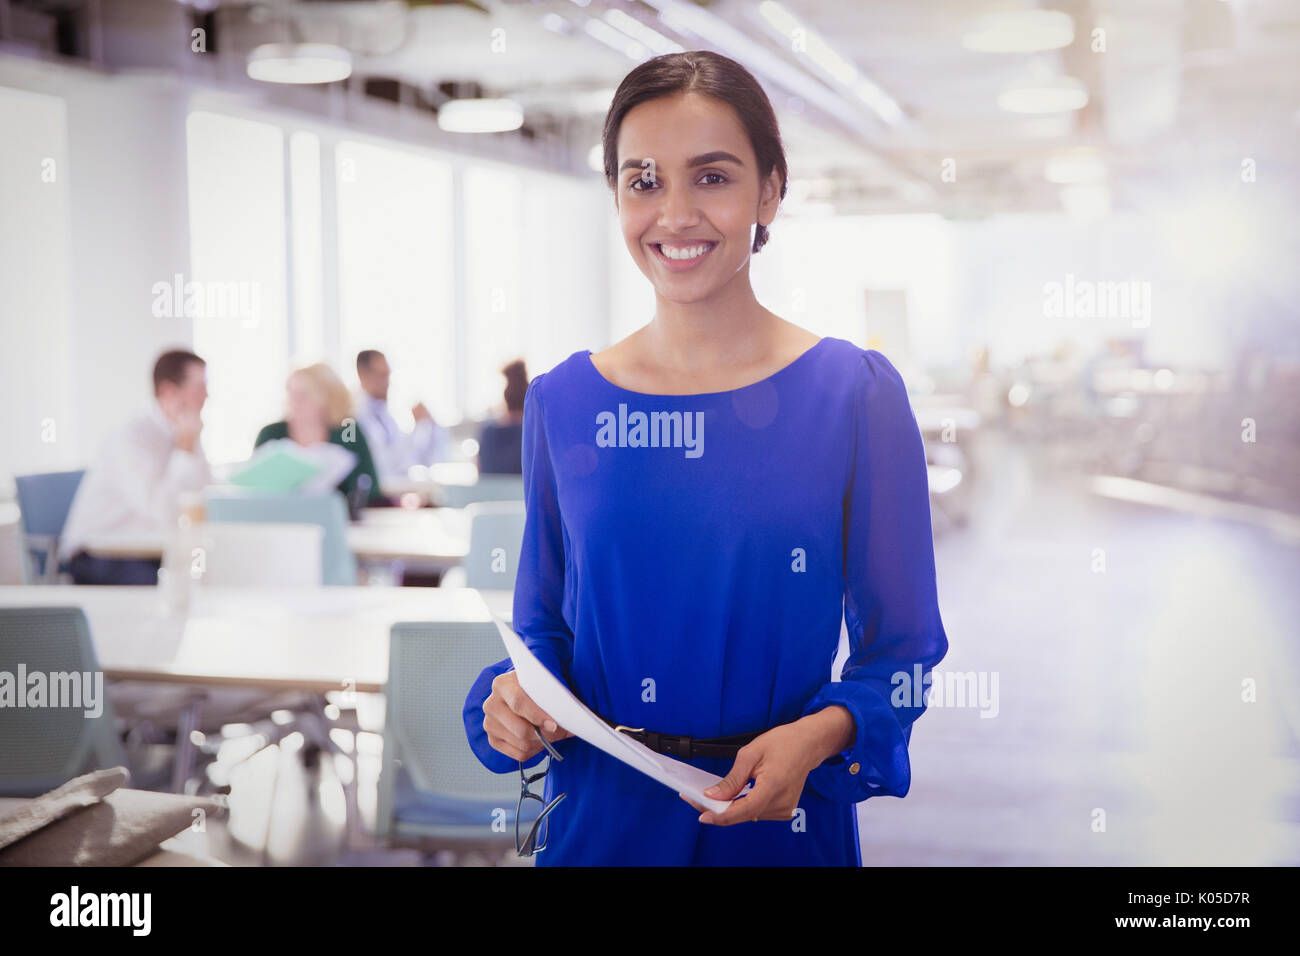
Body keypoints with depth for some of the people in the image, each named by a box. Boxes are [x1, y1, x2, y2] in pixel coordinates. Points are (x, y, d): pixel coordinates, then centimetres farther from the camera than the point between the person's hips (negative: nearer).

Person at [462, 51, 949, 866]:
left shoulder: (857, 394, -9)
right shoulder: (563, 402, -1)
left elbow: (902, 647, -5)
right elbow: (544, 627, 8)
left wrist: (822, 733, -22)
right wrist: (510, 698, -11)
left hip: (782, 813, -2)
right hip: (598, 813, 2)